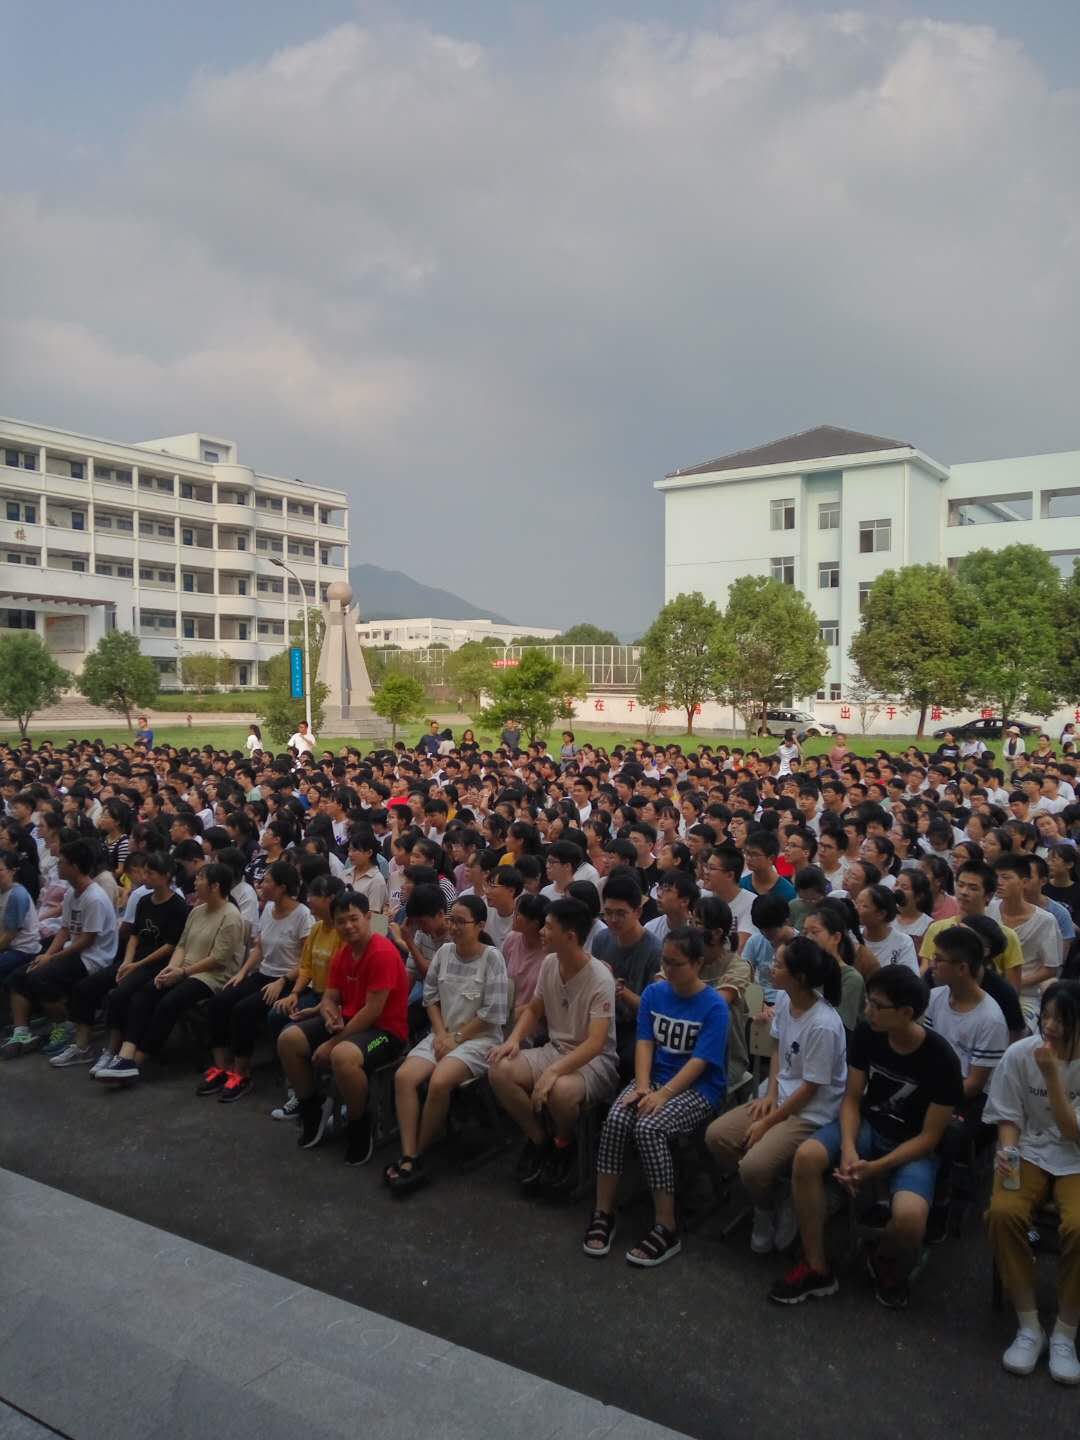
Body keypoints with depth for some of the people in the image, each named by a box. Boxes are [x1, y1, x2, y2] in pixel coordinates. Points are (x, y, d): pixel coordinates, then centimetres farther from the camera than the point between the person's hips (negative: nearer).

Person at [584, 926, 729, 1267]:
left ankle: (666, 1229, -18)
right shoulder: (653, 993, 3)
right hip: (654, 1077, 5)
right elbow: (645, 1043, 1)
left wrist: (663, 1094, -25)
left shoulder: (714, 1006, -12)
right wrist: (642, 1086, -15)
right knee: (615, 1120, -24)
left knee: (649, 1128, -30)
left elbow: (699, 1062, -17)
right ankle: (603, 1213, -9)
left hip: (698, 1089, -5)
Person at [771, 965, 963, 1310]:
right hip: (868, 1126, 4)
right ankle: (816, 1269, -8)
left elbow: (929, 1137, -16)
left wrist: (876, 1167, -25)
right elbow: (852, 1099, -3)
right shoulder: (866, 1034, -11)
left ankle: (887, 1266, 5)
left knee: (910, 1216, -34)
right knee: (806, 1156, -25)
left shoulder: (941, 1059, -23)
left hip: (913, 1147, -4)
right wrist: (848, 1148, -21)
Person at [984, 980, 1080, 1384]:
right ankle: (1029, 1327, -11)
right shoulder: (1018, 1054, -9)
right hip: (1029, 1153, 1)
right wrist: (1007, 1153, -20)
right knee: (1003, 1213, -29)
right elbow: (1008, 1118, 0)